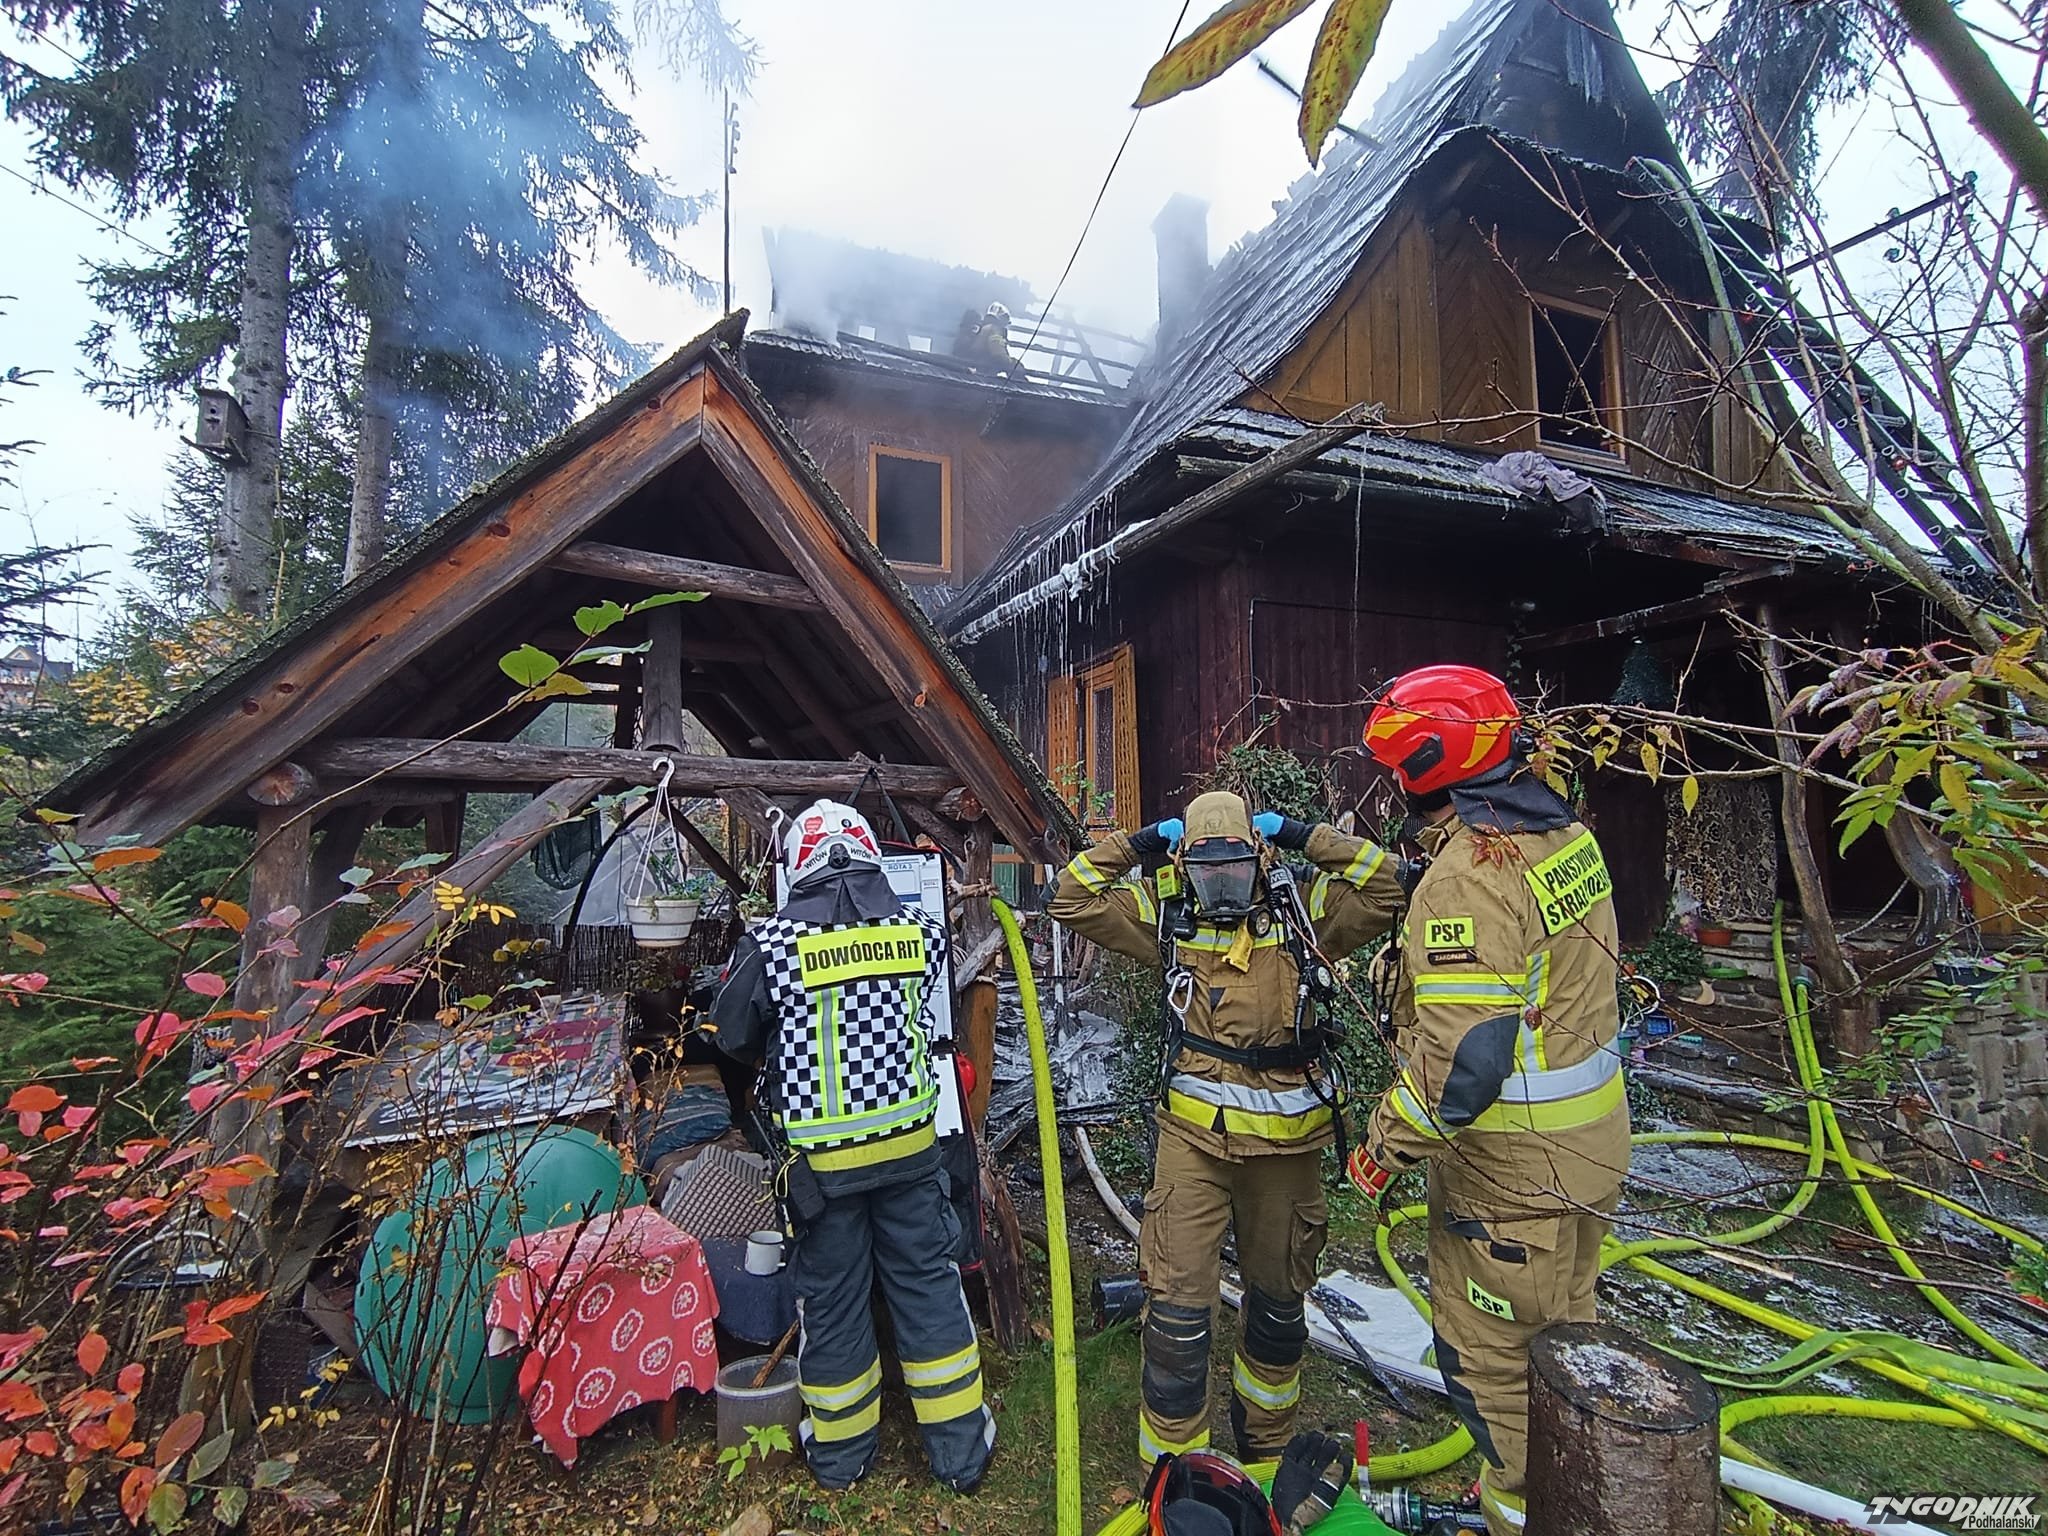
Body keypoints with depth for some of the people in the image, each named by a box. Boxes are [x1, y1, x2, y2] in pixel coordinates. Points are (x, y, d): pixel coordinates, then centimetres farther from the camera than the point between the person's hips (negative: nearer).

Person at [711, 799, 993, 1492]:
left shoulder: (771, 943, -15)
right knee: (929, 1285, 16)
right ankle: (960, 1450, 29)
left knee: (831, 1298, 16)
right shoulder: (920, 929, -7)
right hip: (909, 1143, 2)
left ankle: (840, 1453, 37)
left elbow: (734, 1036, -2)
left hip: (822, 1159, -2)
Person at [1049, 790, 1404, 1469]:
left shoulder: (1302, 912, -2)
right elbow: (1072, 900, -4)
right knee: (1178, 1302, -2)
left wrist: (1305, 837, -11)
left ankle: (1266, 1436, 48)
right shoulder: (1166, 917, -2)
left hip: (1285, 1139, 2)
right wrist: (1136, 844, -8)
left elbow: (1384, 887, -9)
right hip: (1194, 1134, -1)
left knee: (1278, 1296, 22)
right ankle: (1173, 1460, 19)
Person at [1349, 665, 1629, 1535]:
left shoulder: (1467, 876, -28)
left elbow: (1460, 1062, -29)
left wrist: (1386, 1145, -16)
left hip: (1510, 1168, -9)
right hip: (1588, 1140, 10)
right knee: (1560, 1334, 27)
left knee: (1490, 1360, 11)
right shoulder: (1568, 835, 1)